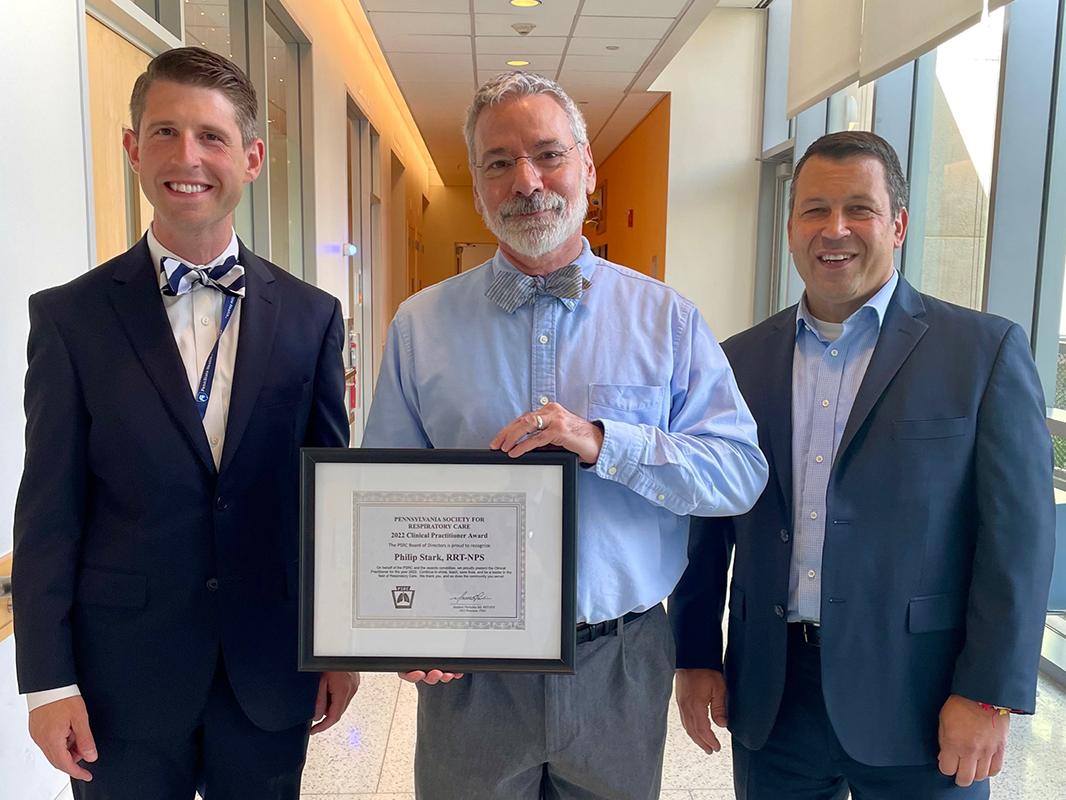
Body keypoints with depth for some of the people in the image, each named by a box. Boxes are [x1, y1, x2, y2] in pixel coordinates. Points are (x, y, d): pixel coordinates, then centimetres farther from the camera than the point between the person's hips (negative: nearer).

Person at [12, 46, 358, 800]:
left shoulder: (311, 315, -2)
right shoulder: (70, 316, -5)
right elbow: (49, 511, -3)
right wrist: (47, 681, -4)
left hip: (271, 673, 2)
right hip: (123, 680, -1)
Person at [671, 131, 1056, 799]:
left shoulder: (986, 350, -4)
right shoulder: (742, 359, 4)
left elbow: (1019, 533, -6)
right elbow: (709, 524, 6)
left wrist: (989, 695, -10)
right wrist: (695, 657, 4)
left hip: (916, 696, -2)